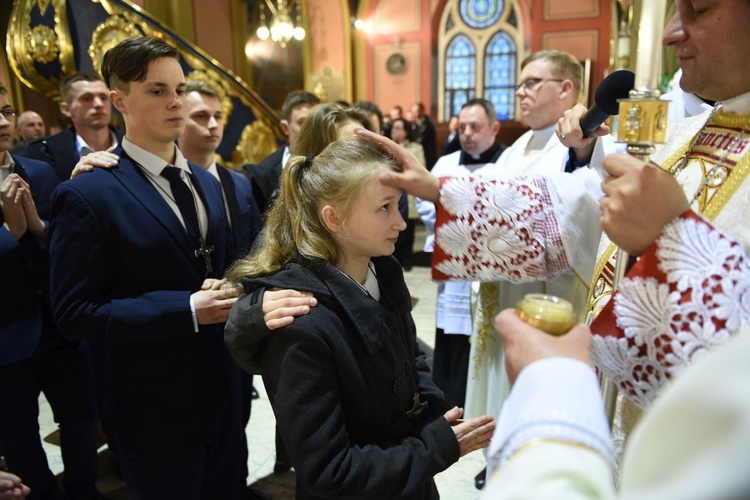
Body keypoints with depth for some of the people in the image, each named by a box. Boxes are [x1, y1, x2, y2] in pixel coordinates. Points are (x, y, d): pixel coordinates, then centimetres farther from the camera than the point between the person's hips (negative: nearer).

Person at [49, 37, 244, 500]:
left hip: (224, 388, 6)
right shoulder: (87, 194, -15)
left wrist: (229, 289, -10)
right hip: (156, 408, -6)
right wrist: (187, 310, -25)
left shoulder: (207, 182, 6)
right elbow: (76, 312, -17)